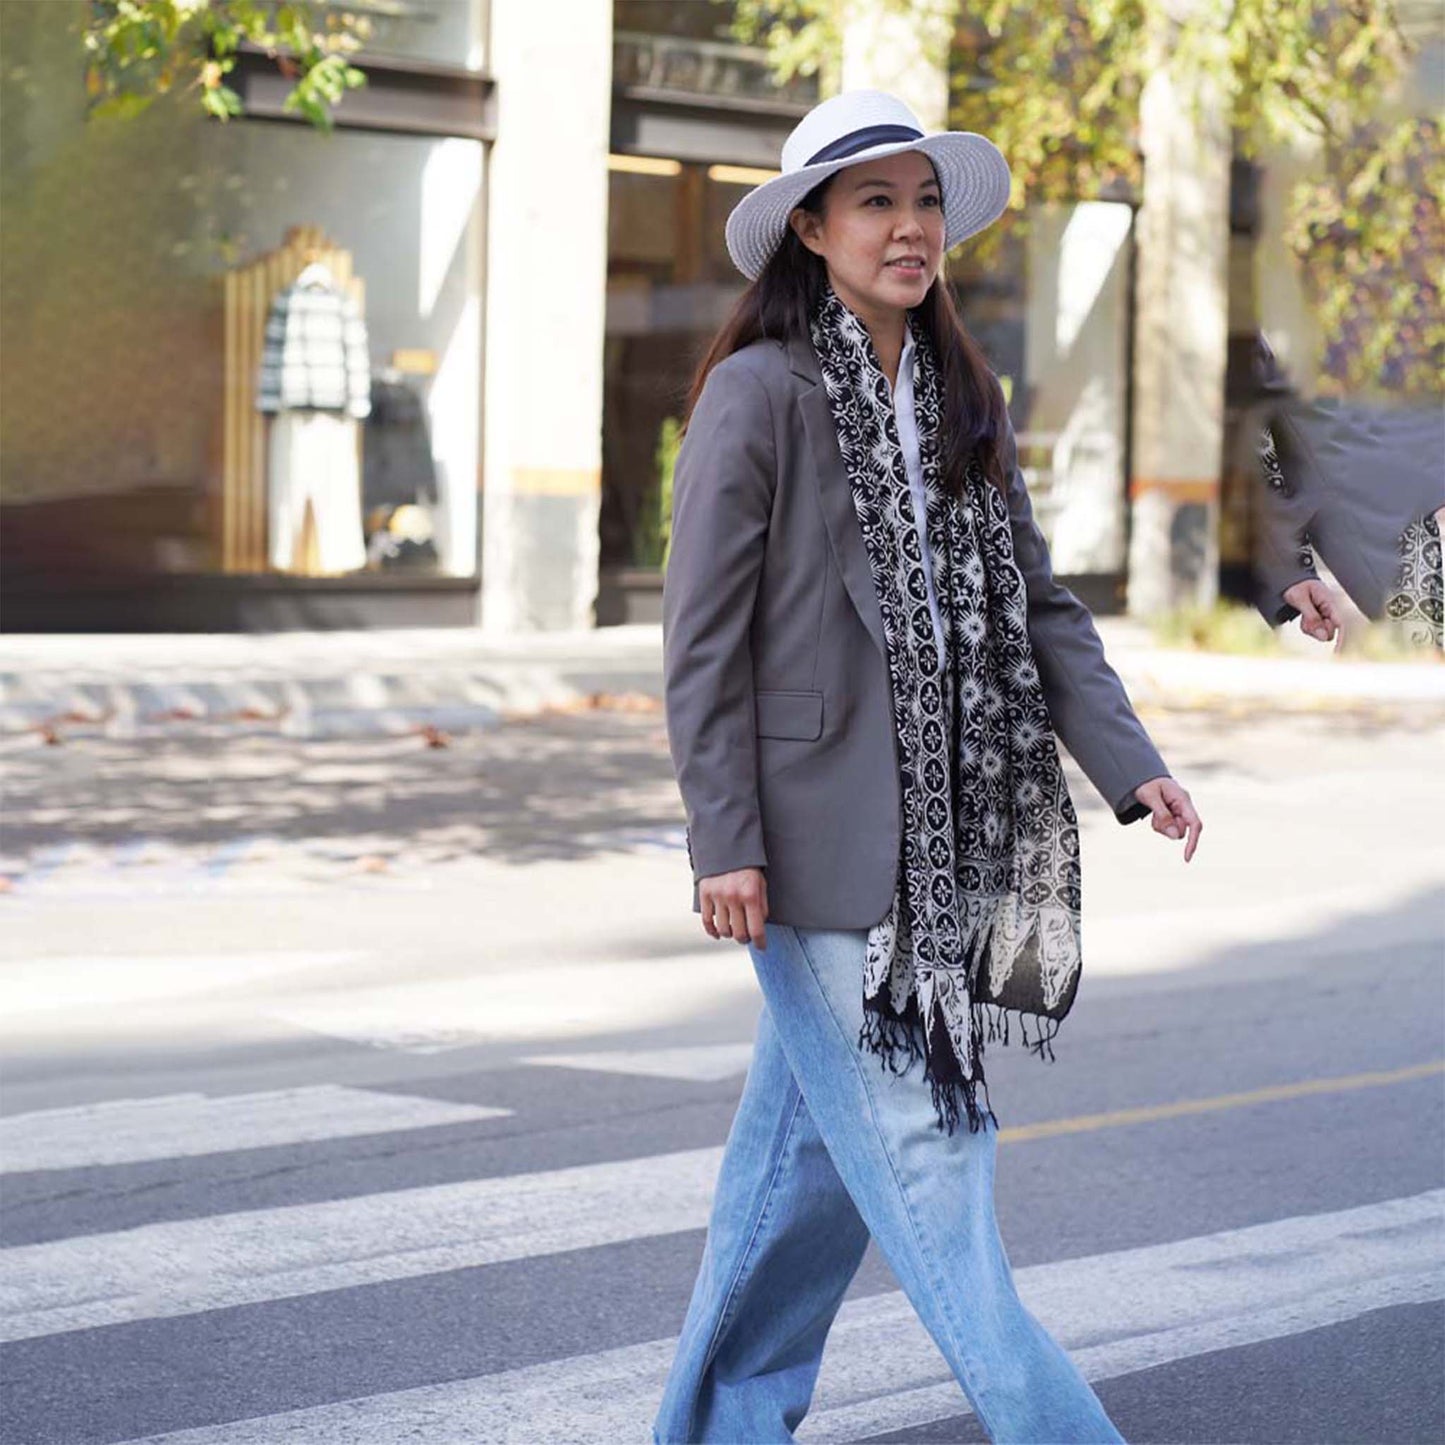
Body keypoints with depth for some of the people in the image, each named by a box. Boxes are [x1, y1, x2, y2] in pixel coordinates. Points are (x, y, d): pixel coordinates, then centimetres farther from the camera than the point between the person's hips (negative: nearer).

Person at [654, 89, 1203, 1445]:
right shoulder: (759, 393, -9)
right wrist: (724, 841, -15)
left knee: (813, 1141, 13)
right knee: (918, 1141, -5)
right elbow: (702, 633, -10)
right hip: (820, 842, -7)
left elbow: (1037, 604, 12)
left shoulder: (961, 398, 12)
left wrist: (1128, 763, 0)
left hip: (941, 839, 7)